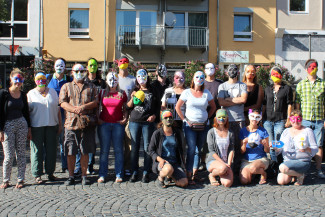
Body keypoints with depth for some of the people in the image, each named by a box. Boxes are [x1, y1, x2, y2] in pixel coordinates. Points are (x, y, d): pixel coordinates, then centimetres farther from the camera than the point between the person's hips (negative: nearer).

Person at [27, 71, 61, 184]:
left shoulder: (53, 92, 13)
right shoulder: (31, 94, 6)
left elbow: (58, 109, 14)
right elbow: (27, 110, 4)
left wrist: (60, 124, 9)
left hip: (52, 125, 2)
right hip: (36, 126, -2)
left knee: (51, 150, 5)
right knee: (37, 150, 1)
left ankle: (50, 172, 16)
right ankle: (37, 175, 9)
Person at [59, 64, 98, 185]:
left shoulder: (91, 87, 15)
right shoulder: (66, 87, 13)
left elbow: (95, 102, 4)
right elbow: (62, 102, 1)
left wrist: (84, 107, -13)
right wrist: (74, 109, -16)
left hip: (87, 123, 0)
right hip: (71, 122, 0)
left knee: (85, 151, 4)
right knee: (70, 152, 2)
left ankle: (84, 175, 14)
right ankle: (71, 176, 13)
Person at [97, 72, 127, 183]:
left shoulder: (122, 94, 9)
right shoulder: (102, 93, 10)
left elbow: (125, 109, 14)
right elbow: (97, 107, 15)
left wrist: (125, 118, -1)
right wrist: (97, 119, 2)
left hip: (118, 124, 0)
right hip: (104, 124, 1)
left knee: (118, 150, 1)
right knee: (104, 150, 2)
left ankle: (119, 175, 8)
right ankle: (102, 175, 9)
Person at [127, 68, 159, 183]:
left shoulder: (152, 91, 8)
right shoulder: (135, 91, 13)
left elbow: (158, 106, 10)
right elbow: (128, 106, 8)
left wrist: (154, 115, -6)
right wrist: (132, 98, -9)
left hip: (148, 122, -2)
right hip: (134, 122, 2)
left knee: (147, 148, -1)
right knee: (134, 147, 4)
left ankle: (146, 173, 7)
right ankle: (134, 172, 11)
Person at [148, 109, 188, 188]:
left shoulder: (178, 133, 8)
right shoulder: (157, 133, -2)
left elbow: (182, 149, 16)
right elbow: (151, 150, 0)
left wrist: (183, 164, 7)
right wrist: (160, 159, -16)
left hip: (175, 163, 4)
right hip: (161, 162, -3)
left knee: (184, 183, -17)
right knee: (168, 169, -39)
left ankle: (170, 175, 16)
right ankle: (161, 176, -2)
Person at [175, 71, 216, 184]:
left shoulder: (206, 93, 8)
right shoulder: (187, 92, 0)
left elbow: (213, 107, 17)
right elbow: (178, 107, 2)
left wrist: (207, 118, 6)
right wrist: (185, 120, -4)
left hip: (203, 126, 3)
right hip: (190, 125, -3)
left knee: (198, 150, 6)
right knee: (191, 150, -8)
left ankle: (194, 174, 14)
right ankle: (189, 176, -4)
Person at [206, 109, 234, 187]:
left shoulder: (230, 133, 11)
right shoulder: (211, 132, -1)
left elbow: (231, 150, 5)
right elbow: (212, 151, -6)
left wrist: (228, 164, -9)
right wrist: (223, 163, -14)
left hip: (226, 163, 3)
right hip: (213, 161, -3)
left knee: (227, 183, -23)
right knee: (222, 168, -38)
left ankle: (221, 175, 13)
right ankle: (211, 175, -3)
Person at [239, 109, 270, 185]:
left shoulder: (263, 131, 1)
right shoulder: (243, 131, 3)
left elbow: (267, 151, 2)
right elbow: (242, 151, 2)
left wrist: (265, 144, -19)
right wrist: (244, 144, -18)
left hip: (261, 159, -2)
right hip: (246, 160, 2)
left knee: (253, 168, -37)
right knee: (244, 181, -22)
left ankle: (263, 173, -1)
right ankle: (252, 173, 13)